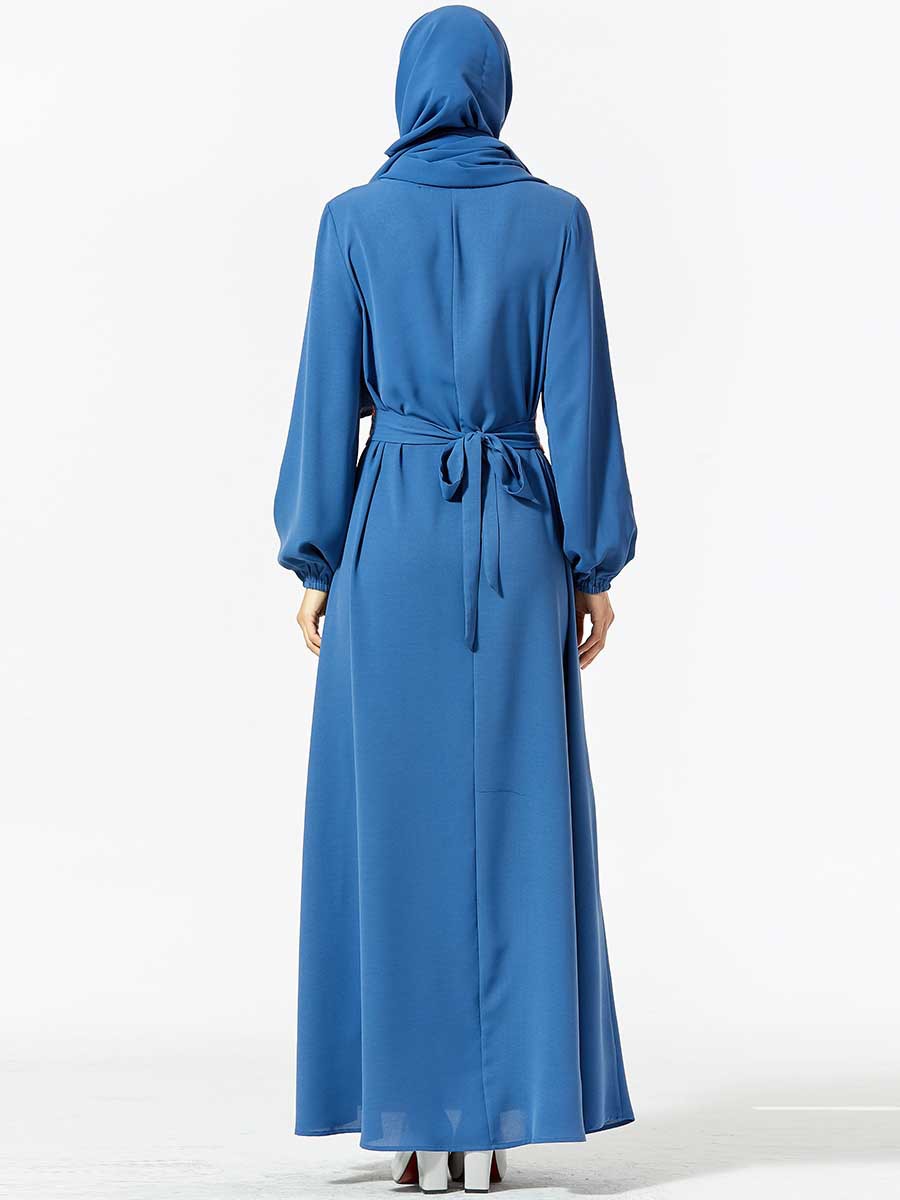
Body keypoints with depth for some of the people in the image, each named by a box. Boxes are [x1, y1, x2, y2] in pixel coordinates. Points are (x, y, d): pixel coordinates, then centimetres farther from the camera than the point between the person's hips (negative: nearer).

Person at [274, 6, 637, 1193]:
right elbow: (581, 404, -1)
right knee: (513, 823, 4)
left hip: (391, 534, 0)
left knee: (393, 825, 4)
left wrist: (314, 564, 5)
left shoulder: (355, 220, 1)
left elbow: (328, 402, -2)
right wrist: (595, 567, 4)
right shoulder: (557, 218, 2)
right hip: (516, 537, 1)